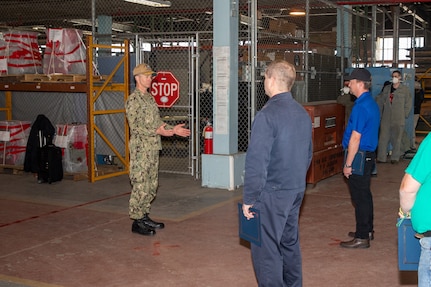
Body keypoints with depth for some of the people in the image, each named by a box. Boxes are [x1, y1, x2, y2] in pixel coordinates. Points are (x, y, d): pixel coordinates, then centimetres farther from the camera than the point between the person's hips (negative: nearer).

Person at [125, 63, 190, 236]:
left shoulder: (149, 98, 16)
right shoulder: (133, 100, -11)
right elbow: (135, 126, -18)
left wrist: (173, 129, 10)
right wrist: (156, 131, -27)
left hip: (153, 149, 9)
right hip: (141, 149, -9)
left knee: (152, 185, 13)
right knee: (141, 186, -5)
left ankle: (144, 217, 24)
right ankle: (137, 222, 4)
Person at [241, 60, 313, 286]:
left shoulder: (267, 115, -18)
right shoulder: (302, 113, 7)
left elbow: (256, 162, -19)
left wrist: (249, 199, -12)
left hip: (272, 193, -8)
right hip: (297, 191, 8)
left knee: (266, 250, -1)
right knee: (290, 243, 19)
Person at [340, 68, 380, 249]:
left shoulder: (361, 107, -20)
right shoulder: (372, 103, 12)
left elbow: (355, 138, -22)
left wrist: (348, 164, -19)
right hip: (369, 154, 10)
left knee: (360, 198, -3)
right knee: (365, 195, 19)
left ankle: (362, 237, 4)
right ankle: (367, 230, 30)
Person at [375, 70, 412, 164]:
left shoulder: (405, 89, 0)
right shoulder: (386, 88, 10)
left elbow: (409, 103, 4)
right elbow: (380, 100, 16)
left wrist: (404, 114, 0)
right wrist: (380, 112, 9)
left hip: (398, 119, -3)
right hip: (386, 118, 3)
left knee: (396, 138, 3)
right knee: (383, 137, 0)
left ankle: (395, 158, 11)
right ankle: (381, 157, 5)